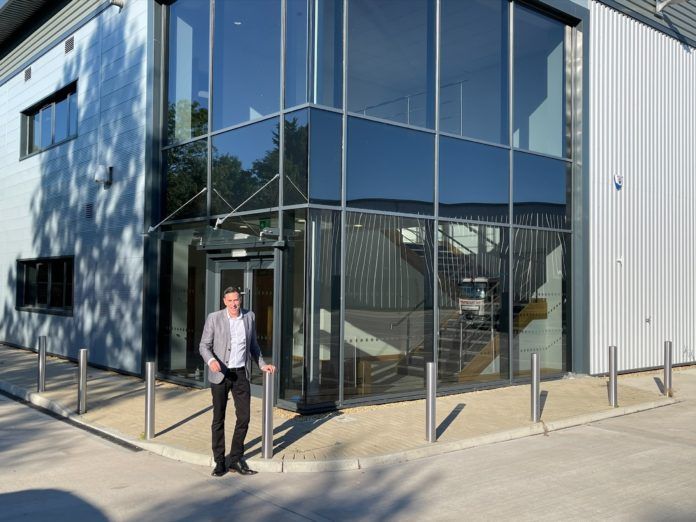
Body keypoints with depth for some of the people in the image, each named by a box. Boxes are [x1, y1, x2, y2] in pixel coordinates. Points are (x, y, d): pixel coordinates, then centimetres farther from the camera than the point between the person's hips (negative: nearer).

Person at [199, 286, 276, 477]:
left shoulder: (249, 316, 3)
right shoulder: (214, 318, -8)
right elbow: (204, 345, -7)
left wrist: (262, 365, 9)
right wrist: (211, 360, -26)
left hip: (241, 374, 3)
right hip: (220, 374, -3)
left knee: (244, 417, 1)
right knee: (218, 419, 5)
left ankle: (236, 460, 15)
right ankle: (219, 462, 16)